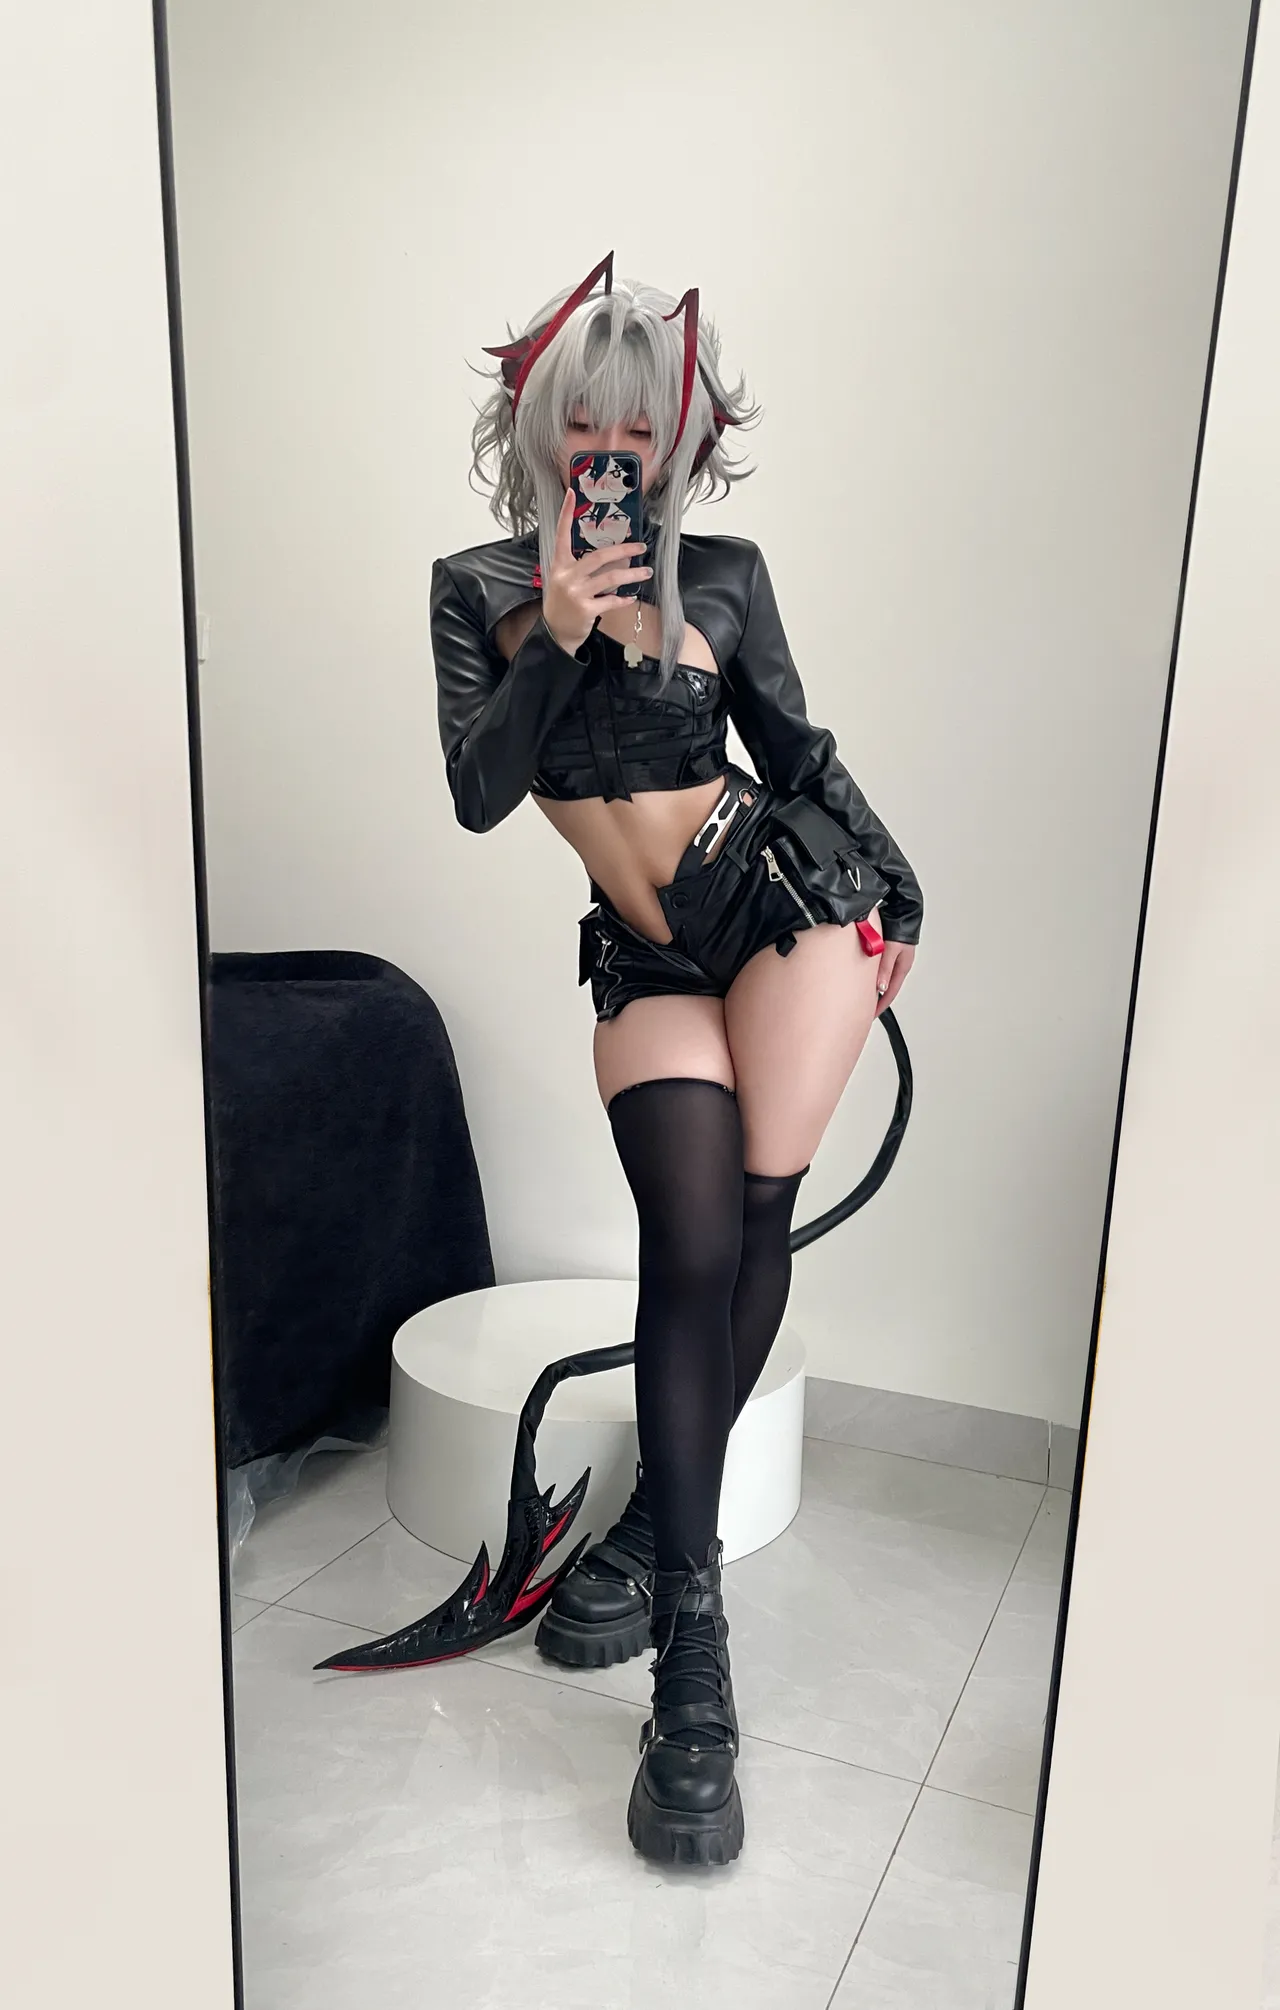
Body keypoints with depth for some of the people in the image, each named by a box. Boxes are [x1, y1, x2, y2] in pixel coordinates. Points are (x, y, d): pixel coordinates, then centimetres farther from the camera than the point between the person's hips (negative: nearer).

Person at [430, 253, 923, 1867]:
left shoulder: (723, 575, 5)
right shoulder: (477, 586, 6)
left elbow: (801, 753, 13)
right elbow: (477, 794, -3)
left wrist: (893, 894, 15)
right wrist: (556, 639, -13)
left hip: (786, 904, 1)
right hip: (645, 959, 0)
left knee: (752, 1223, -9)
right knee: (697, 1251, -15)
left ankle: (649, 1532, 15)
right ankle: (693, 1677, -6)